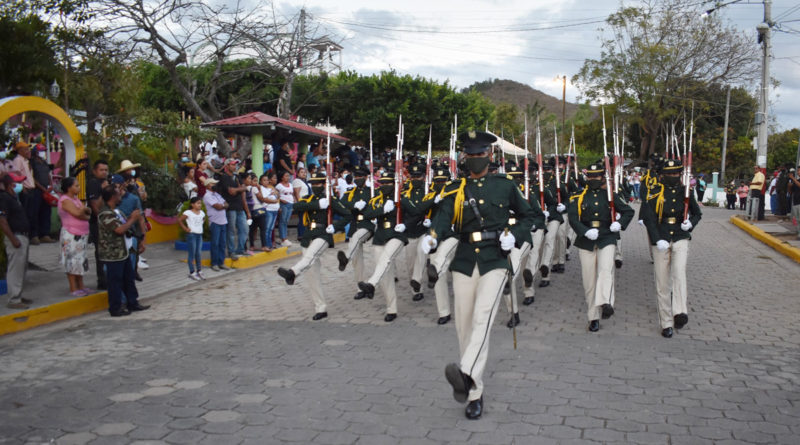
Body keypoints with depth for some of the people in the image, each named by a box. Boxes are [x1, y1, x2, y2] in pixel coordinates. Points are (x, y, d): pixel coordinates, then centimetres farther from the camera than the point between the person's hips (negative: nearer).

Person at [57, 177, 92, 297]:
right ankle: (73, 288, 1)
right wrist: (84, 208, -4)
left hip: (81, 234, 9)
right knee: (72, 261, -4)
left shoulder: (76, 199, 15)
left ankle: (81, 286, 20)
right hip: (71, 235, -9)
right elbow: (77, 213, -24)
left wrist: (84, 209, -13)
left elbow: (89, 211, 9)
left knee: (80, 260, 13)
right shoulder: (65, 200, -13)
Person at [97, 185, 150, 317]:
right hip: (113, 255, -10)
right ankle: (115, 309, 9)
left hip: (124, 252, 10)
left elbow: (124, 225, 21)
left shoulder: (116, 211, 13)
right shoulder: (106, 214, -19)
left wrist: (133, 218, 5)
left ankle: (133, 303, 27)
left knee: (129, 279, 16)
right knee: (115, 281, 0)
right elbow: (120, 230, -26)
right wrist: (133, 219, -14)